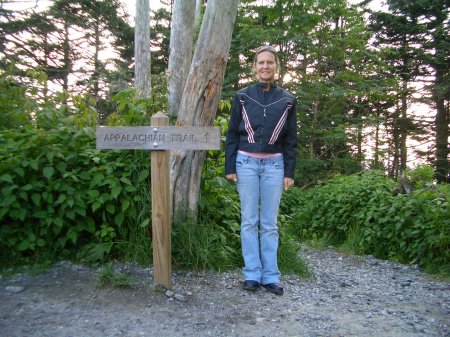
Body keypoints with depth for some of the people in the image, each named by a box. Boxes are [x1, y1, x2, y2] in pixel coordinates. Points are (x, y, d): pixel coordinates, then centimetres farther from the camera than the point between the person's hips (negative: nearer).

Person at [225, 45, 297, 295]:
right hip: (246, 163, 0)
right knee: (249, 221, 3)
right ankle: (252, 274, 11)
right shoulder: (242, 96, 5)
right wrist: (230, 167, -1)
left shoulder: (287, 100, 7)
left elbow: (291, 139, 7)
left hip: (274, 164, 1)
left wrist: (290, 172, 0)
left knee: (270, 223, 5)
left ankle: (271, 276, 12)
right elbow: (232, 133, 5)